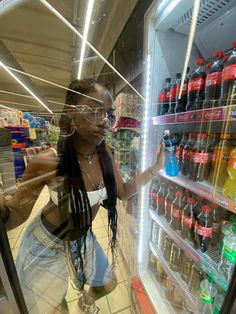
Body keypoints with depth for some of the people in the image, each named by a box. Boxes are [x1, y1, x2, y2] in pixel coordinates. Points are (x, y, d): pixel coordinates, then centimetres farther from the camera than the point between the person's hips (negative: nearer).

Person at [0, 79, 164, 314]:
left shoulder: (105, 156, -18)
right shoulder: (47, 162, -31)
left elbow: (123, 192, -7)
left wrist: (156, 167, -10)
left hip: (83, 239, 5)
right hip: (46, 243, -4)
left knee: (108, 284, 29)